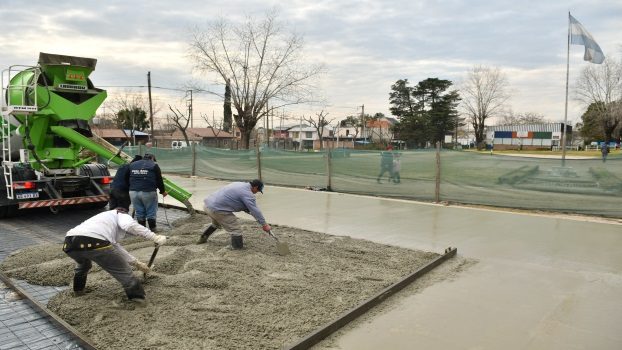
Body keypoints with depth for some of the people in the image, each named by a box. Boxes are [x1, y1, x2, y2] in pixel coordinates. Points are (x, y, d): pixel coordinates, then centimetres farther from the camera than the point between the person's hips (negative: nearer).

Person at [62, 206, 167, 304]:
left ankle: (78, 290, 56)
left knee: (83, 262, 43)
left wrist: (136, 262, 51)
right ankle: (137, 296, 17)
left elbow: (115, 247, 47)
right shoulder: (122, 214, 22)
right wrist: (155, 237, -5)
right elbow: (130, 225, -5)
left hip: (69, 243, 8)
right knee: (123, 270, 11)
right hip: (93, 243, -8)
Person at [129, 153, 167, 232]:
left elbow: (128, 179, 22)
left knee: (139, 212, 12)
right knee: (151, 212, 6)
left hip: (133, 192, 5)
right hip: (148, 192, -5)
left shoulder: (132, 165, 18)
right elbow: (159, 180, 4)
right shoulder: (154, 165, 3)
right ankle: (152, 229, 12)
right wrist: (163, 191, 18)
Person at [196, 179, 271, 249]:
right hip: (216, 209, -10)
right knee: (236, 230, -5)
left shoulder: (240, 184, 15)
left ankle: (203, 239, 52)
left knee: (216, 224, 37)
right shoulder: (247, 193, -14)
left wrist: (250, 212, 17)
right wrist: (264, 225, -7)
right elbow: (255, 210, -13)